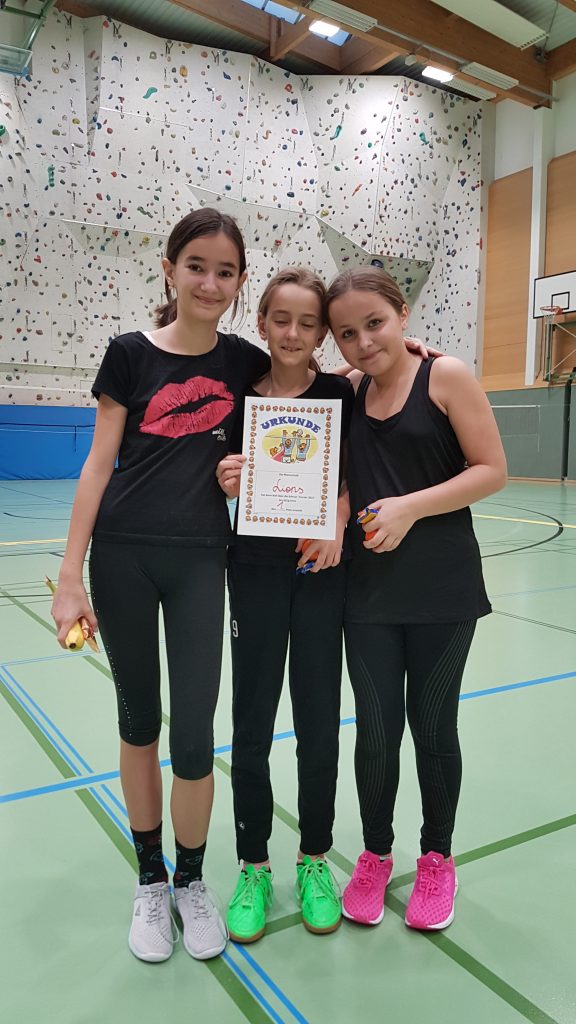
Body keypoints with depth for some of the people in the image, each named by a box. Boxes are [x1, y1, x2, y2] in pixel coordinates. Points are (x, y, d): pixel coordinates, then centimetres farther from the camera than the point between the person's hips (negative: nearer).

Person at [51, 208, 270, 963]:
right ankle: (149, 881, 32)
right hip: (122, 556, 0)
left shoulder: (244, 362, 4)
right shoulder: (131, 353, -1)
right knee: (138, 719, 12)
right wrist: (70, 576, -6)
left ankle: (191, 881, 27)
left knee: (195, 733, 1)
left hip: (200, 559, 1)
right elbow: (99, 464, -2)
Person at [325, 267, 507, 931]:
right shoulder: (348, 392, 6)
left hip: (442, 588, -3)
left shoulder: (445, 377, -6)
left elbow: (492, 470, -9)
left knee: (432, 725, 10)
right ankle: (375, 855, 33)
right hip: (368, 587, 3)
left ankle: (436, 858, 34)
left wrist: (411, 507, -20)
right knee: (376, 728, 8)